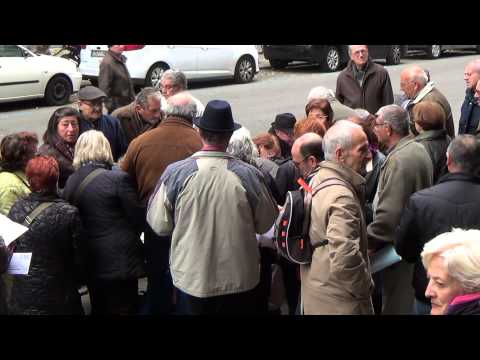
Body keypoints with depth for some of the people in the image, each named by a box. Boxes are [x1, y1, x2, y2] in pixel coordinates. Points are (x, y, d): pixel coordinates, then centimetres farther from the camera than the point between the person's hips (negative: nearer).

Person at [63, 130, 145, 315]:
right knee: (122, 309, 4)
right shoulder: (119, 178, -15)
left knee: (99, 309, 21)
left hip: (90, 263, 6)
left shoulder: (70, 182, 1)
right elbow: (139, 218, -9)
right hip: (119, 261, -6)